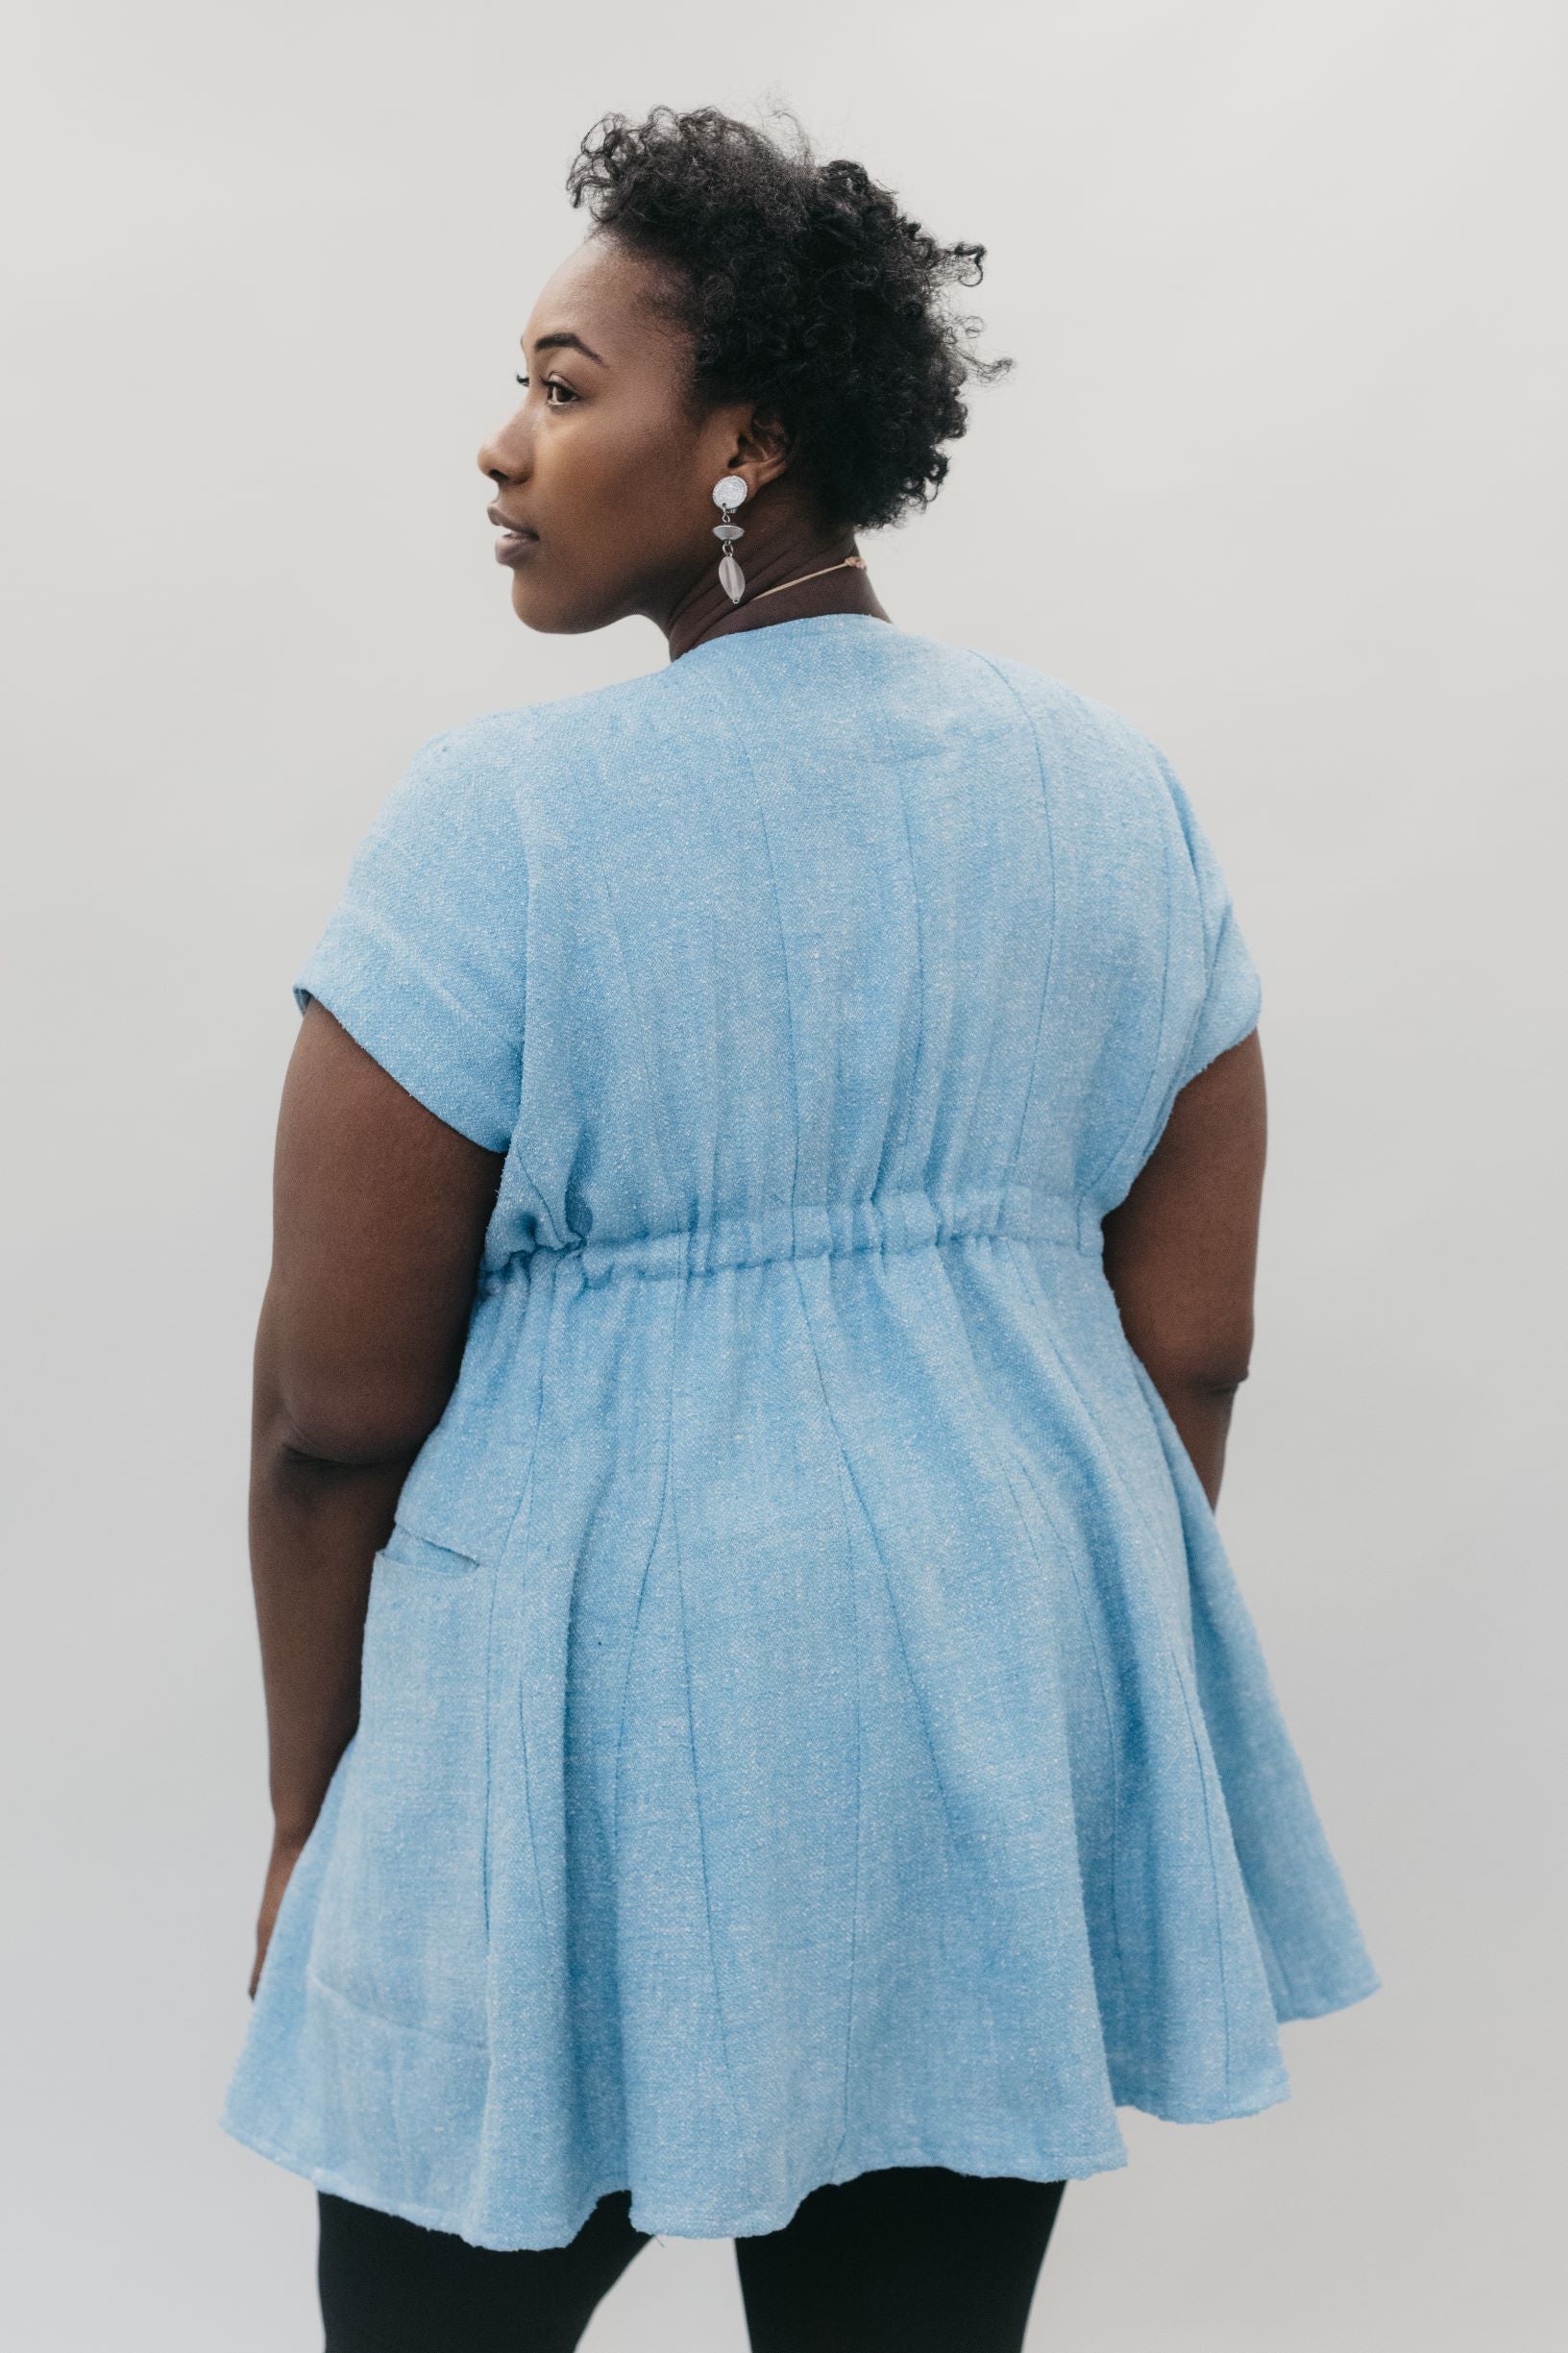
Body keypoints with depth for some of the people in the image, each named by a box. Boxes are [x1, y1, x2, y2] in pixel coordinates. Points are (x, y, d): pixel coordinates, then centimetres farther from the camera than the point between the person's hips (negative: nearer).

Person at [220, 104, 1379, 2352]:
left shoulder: (501, 818, -13)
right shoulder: (1119, 785, 1)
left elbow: (336, 1410, -11)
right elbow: (1191, 1342, 5)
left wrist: (309, 1821, 3)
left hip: (603, 1689, -4)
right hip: (1016, 1676, 5)